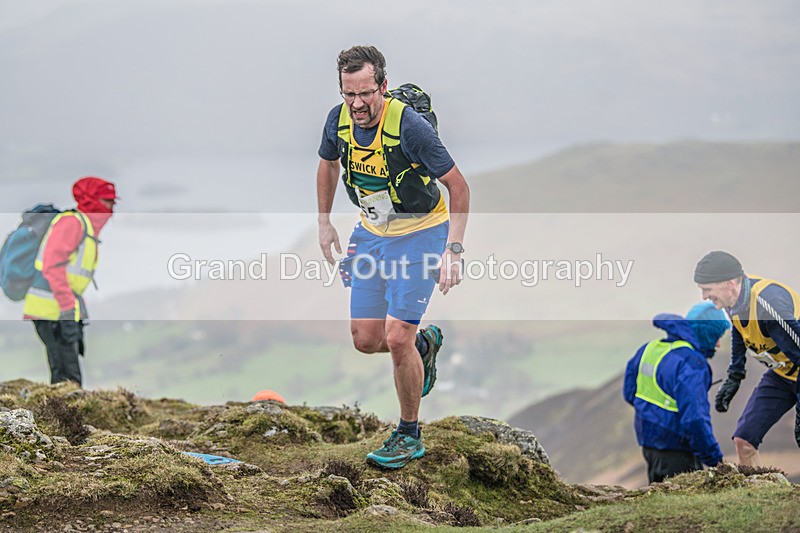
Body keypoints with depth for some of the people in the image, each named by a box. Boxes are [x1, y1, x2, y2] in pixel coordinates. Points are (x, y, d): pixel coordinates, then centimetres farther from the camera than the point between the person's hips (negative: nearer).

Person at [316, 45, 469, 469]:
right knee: (366, 340, 3)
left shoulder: (410, 126, -28)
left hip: (420, 233, -6)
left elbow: (457, 186, -21)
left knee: (397, 339, -13)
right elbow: (329, 163, 12)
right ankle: (424, 344, 36)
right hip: (372, 231, 6)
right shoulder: (339, 119, -11)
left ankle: (409, 436, 6)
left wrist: (454, 250, -28)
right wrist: (324, 223, 12)